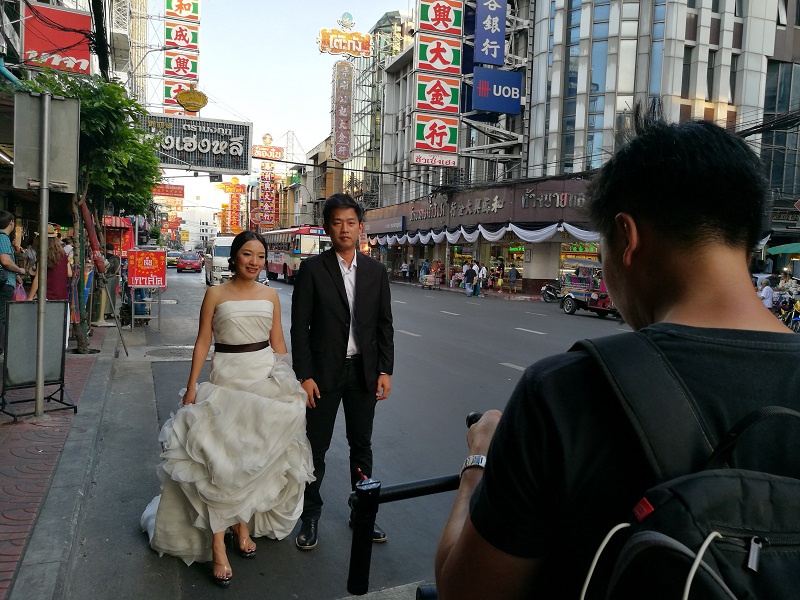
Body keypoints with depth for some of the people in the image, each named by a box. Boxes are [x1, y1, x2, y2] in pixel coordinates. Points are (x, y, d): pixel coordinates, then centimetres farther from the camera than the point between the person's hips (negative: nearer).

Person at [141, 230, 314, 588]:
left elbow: (278, 343, 9)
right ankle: (218, 547, 4)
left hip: (267, 379, 3)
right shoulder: (216, 294, -2)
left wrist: (287, 382, 6)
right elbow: (203, 341, -2)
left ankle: (244, 526, 30)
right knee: (220, 460, -5)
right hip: (226, 380, -3)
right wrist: (191, 387, -7)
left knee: (258, 456, 10)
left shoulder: (270, 295, 6)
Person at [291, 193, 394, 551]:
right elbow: (300, 327, -7)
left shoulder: (375, 271, 3)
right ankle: (310, 515, 26)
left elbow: (384, 324, 5)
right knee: (316, 447, 9)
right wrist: (305, 376, -12)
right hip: (324, 372, -3)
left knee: (362, 445, 15)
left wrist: (385, 370, -1)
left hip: (364, 371, 3)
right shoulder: (312, 269, -6)